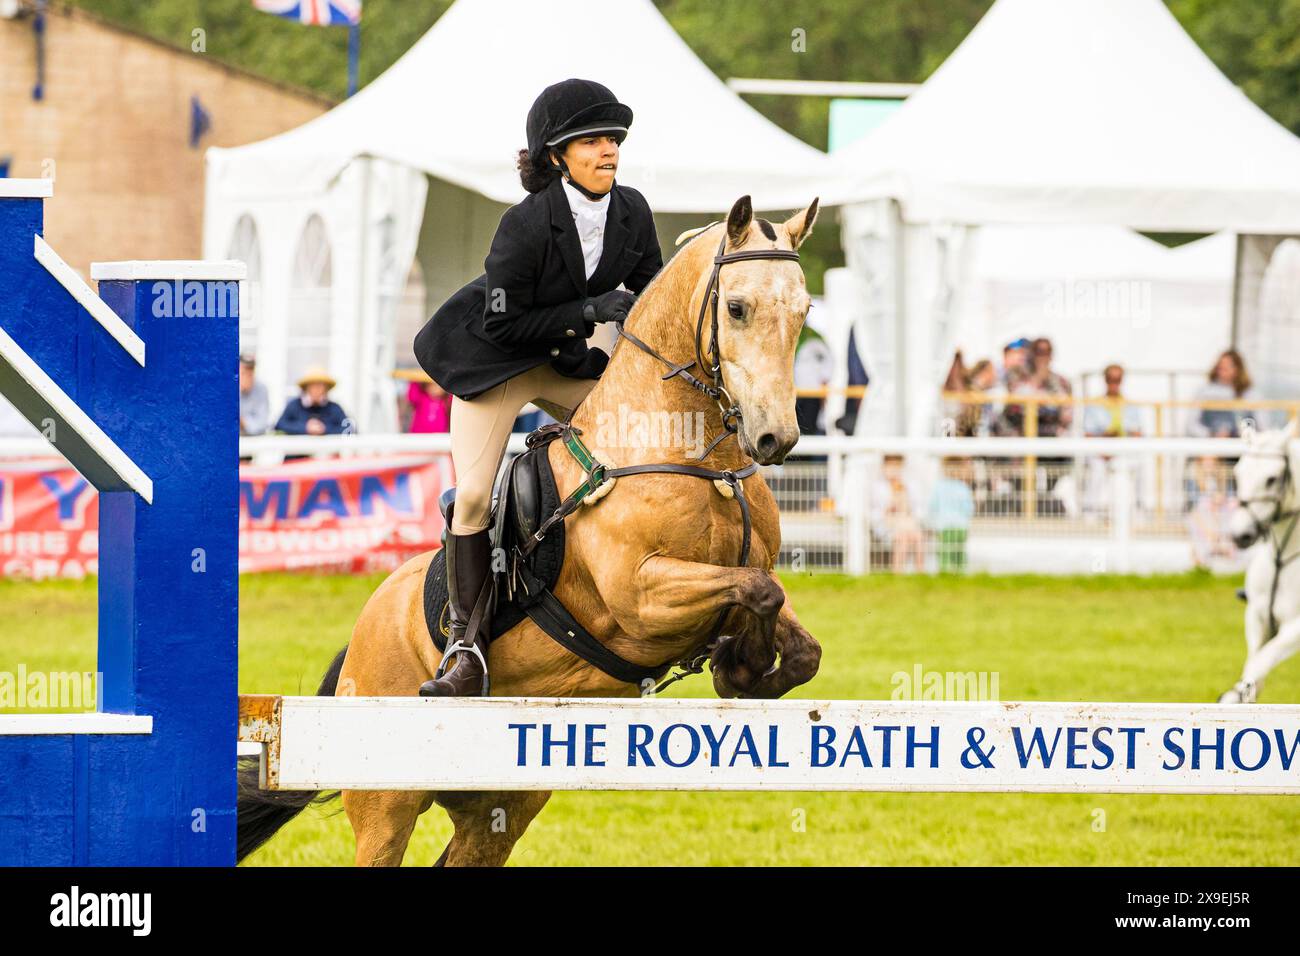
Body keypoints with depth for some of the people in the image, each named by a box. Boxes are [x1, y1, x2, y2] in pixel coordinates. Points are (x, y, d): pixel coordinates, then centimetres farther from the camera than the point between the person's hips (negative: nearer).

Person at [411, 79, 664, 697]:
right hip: (494, 362, -5)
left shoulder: (633, 213, -10)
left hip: (569, 364, 6)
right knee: (472, 495, -17)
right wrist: (586, 312, -28)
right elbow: (502, 325, -23)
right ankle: (467, 647, -11)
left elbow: (651, 294, 7)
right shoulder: (526, 226, -27)